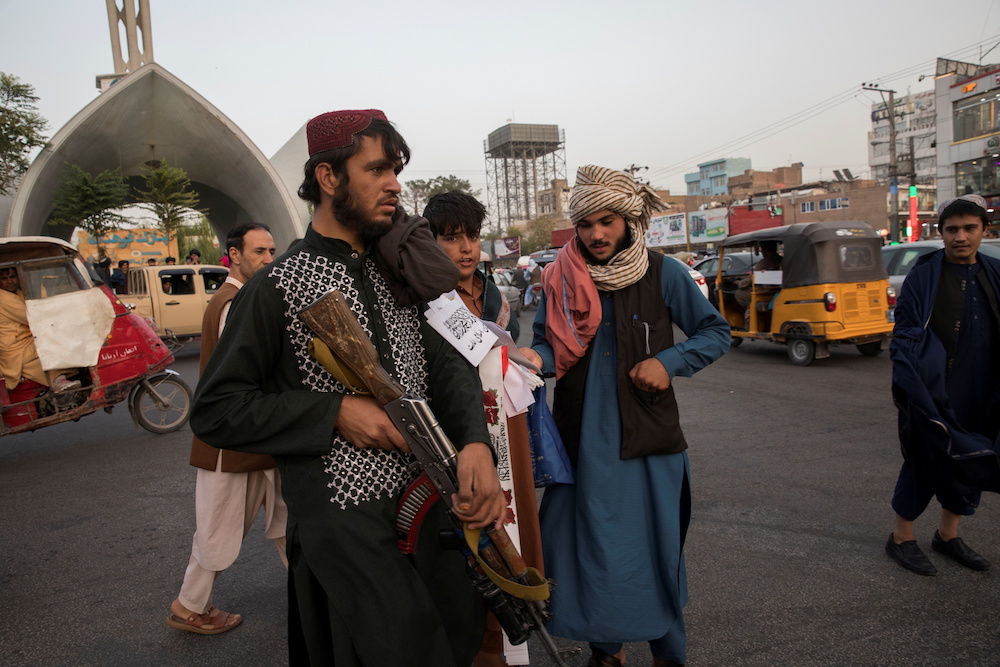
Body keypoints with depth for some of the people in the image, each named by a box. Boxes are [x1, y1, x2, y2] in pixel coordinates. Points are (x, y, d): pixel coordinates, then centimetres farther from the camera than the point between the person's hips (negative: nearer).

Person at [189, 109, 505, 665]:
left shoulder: (397, 270, 7)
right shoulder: (277, 288, -9)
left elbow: (448, 362, -1)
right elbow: (215, 411, -8)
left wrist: (475, 443, -20)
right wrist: (336, 411, -18)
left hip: (432, 500, 6)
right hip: (347, 521, -5)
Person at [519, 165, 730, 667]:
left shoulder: (662, 274, -2)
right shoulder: (560, 279, 2)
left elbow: (716, 332, 5)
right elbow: (549, 343, 5)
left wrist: (667, 362, -10)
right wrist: (535, 357, -19)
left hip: (648, 437, -1)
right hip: (584, 438, 2)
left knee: (656, 546, 9)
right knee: (589, 544, 11)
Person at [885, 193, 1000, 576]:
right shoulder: (923, 276, -7)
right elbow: (905, 336, -10)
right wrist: (912, 385, -21)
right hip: (932, 395, -5)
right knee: (923, 463, 2)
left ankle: (947, 535, 33)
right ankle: (901, 539, 19)